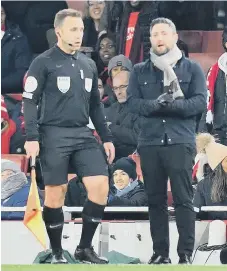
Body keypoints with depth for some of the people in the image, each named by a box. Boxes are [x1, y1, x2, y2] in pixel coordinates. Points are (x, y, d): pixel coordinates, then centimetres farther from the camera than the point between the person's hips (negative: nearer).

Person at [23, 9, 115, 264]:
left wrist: (106, 137, 17)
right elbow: (30, 100, -5)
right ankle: (57, 253, 11)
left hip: (83, 135, 5)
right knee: (55, 193, -1)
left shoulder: (88, 64, 15)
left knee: (100, 185, -7)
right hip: (54, 136, -5)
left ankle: (84, 247, 5)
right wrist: (32, 137, -14)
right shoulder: (44, 62, -3)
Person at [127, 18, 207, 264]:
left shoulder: (192, 68, 8)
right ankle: (160, 252, 10)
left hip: (180, 141, -3)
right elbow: (133, 102, 2)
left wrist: (175, 104, -20)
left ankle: (186, 253, -6)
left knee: (183, 199, -7)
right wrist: (155, 104, -18)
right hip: (149, 142, 3)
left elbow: (200, 102, -3)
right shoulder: (139, 71, 14)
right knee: (156, 200, 5)